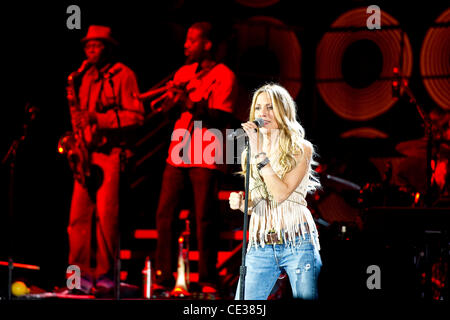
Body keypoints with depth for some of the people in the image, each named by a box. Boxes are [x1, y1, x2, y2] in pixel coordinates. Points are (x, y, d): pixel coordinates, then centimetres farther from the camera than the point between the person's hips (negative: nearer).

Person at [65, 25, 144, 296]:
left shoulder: (123, 75, -2)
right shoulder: (87, 77, 18)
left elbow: (136, 115, -9)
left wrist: (99, 119, -17)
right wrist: (80, 120, 5)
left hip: (111, 152, -6)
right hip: (87, 152, 6)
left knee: (106, 215, -10)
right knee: (78, 214, 0)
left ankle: (106, 276, -5)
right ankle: (81, 274, 3)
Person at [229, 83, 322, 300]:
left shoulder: (301, 149, 1)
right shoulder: (249, 154, 14)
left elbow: (282, 194, -13)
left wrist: (259, 154, -13)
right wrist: (240, 202, 0)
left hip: (298, 243, -4)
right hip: (260, 247, 4)